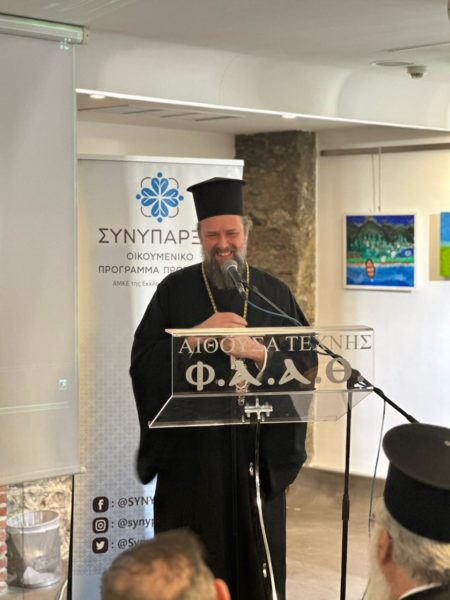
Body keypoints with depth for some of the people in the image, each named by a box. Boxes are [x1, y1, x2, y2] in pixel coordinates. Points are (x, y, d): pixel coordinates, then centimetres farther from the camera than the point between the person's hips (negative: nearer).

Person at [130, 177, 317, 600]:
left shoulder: (275, 293, 6)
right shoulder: (174, 290, 1)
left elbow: (307, 362, -1)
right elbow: (142, 364, -8)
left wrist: (261, 354, -18)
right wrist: (197, 334, -21)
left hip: (258, 450, 2)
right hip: (190, 450, -1)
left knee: (256, 558, 10)